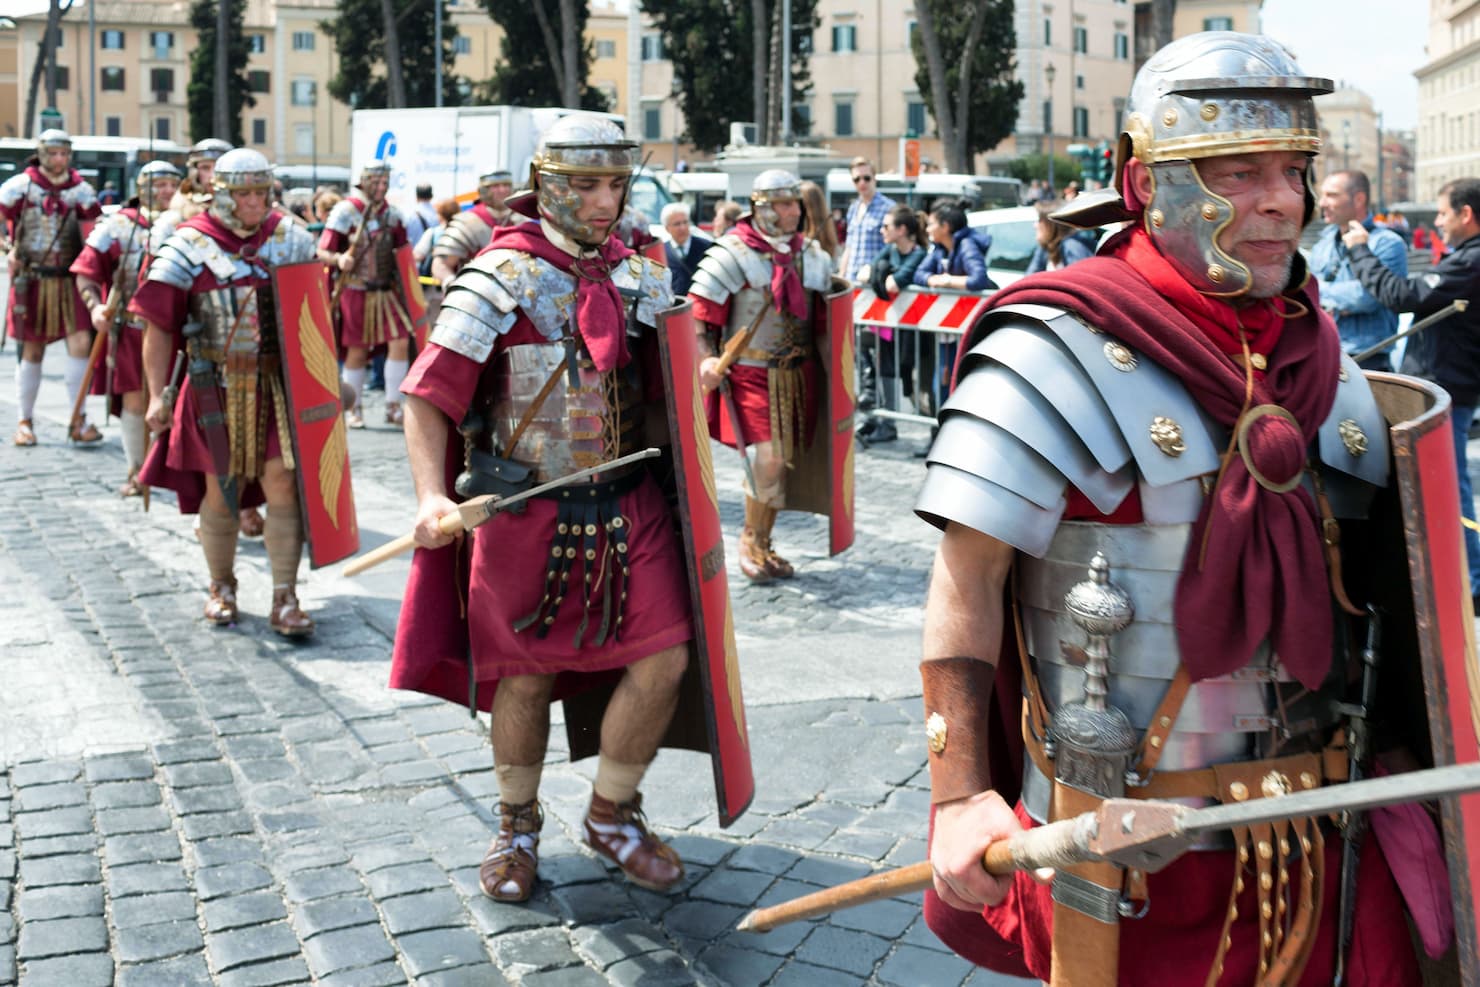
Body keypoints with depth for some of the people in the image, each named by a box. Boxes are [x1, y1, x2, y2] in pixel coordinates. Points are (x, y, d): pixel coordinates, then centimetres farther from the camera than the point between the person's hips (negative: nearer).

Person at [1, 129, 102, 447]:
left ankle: (78, 421, 0)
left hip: (69, 277, 1)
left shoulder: (80, 190, 3)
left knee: (81, 343, -11)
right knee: (32, 351, 4)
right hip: (31, 278, -1)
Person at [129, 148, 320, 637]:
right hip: (217, 388, -1)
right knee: (220, 490, 7)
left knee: (281, 482, -5)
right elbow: (158, 325, -6)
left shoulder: (290, 238, 3)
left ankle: (285, 599, 3)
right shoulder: (190, 245, -6)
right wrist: (157, 394, -11)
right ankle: (221, 587, 28)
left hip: (277, 383, 2)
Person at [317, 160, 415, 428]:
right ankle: (353, 409, 18)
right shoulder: (346, 210, -7)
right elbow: (322, 252, -10)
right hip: (355, 292, -4)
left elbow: (401, 247, 20)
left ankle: (393, 407, 1)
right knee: (357, 351, 3)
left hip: (386, 290, 4)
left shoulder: (391, 213, 8)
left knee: (400, 342, -9)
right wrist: (338, 259, -29)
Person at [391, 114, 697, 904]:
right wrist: (432, 496, -26)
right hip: (526, 512, -4)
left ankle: (613, 815, 21)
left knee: (663, 658, -3)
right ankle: (517, 828, 33)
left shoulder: (640, 278, 7)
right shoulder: (502, 278, -9)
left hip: (627, 504, 4)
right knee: (526, 678, 8)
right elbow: (427, 397, -14)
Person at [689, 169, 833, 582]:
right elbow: (698, 310, -10)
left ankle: (764, 546, 24)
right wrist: (706, 358, -22)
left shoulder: (810, 253, 8)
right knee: (767, 460, -15)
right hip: (751, 374, -6)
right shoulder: (733, 254, -9)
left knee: (783, 463, 10)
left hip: (797, 374, 6)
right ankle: (751, 541, 7)